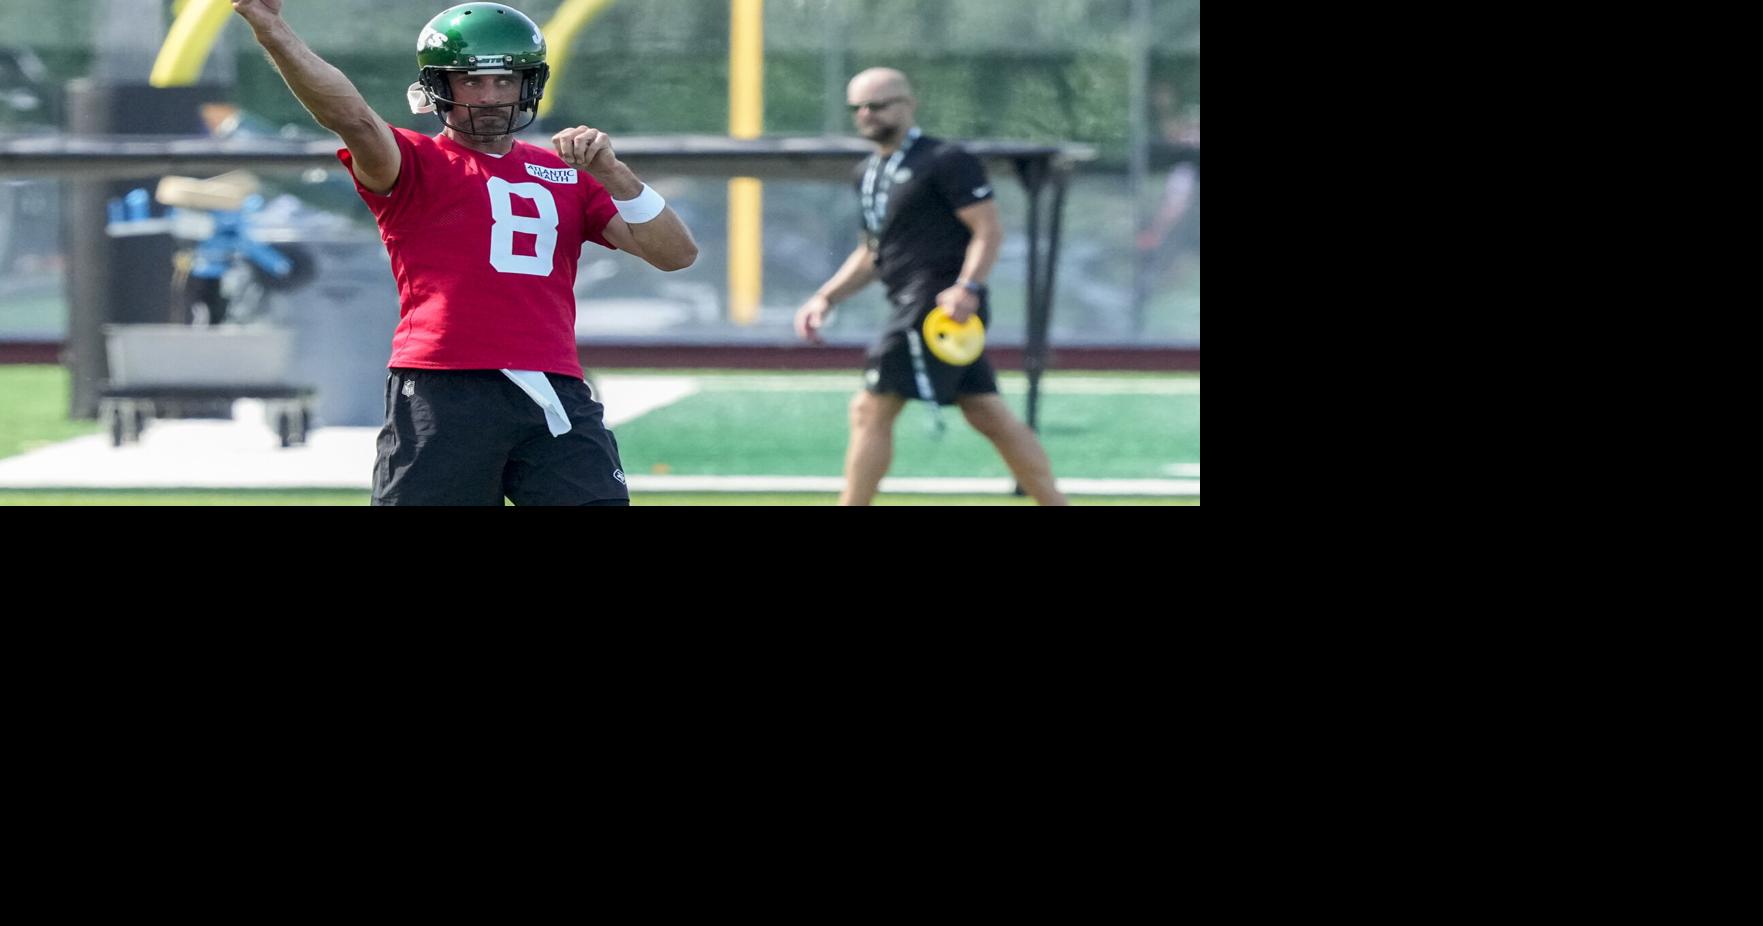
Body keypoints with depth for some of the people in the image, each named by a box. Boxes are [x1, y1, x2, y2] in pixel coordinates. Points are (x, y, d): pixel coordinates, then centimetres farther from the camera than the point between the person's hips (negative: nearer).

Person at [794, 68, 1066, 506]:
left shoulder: (944, 161, -8)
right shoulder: (867, 173, 19)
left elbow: (989, 230, -13)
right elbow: (873, 253, 28)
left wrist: (966, 289, -27)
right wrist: (826, 298, 17)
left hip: (942, 302, -9)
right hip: (912, 305, 9)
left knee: (871, 410, -10)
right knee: (989, 416, 7)